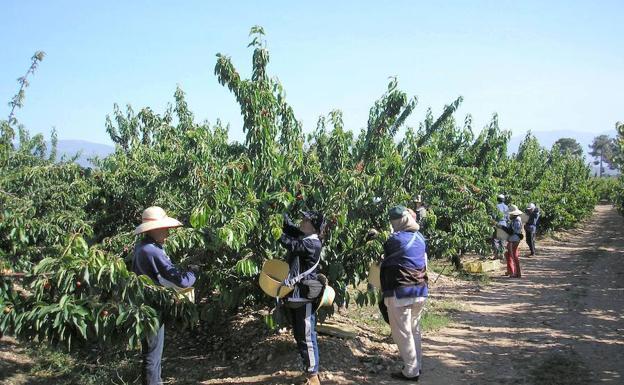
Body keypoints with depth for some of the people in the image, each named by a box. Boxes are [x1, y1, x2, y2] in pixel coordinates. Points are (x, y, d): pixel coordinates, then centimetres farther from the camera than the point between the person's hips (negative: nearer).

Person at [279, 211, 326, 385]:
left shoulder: (314, 244, -15)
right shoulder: (299, 236, 10)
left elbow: (290, 245, -25)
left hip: (305, 298, -9)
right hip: (292, 296, 9)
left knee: (307, 337, -2)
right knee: (299, 337, 16)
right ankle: (308, 370, 28)